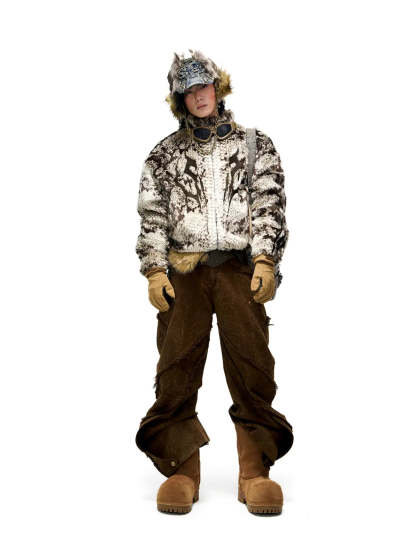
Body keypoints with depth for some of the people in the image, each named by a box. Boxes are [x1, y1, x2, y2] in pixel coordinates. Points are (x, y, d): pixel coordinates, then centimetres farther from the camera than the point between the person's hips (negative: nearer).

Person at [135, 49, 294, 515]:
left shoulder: (255, 145, 17)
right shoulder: (164, 155, 18)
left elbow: (269, 204, 7)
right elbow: (152, 217, 11)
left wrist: (265, 259, -8)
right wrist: (154, 270, -3)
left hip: (241, 268, -1)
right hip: (183, 271, 1)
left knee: (252, 365, -7)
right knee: (177, 367, -6)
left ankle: (255, 469, -1)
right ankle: (182, 470, 1)